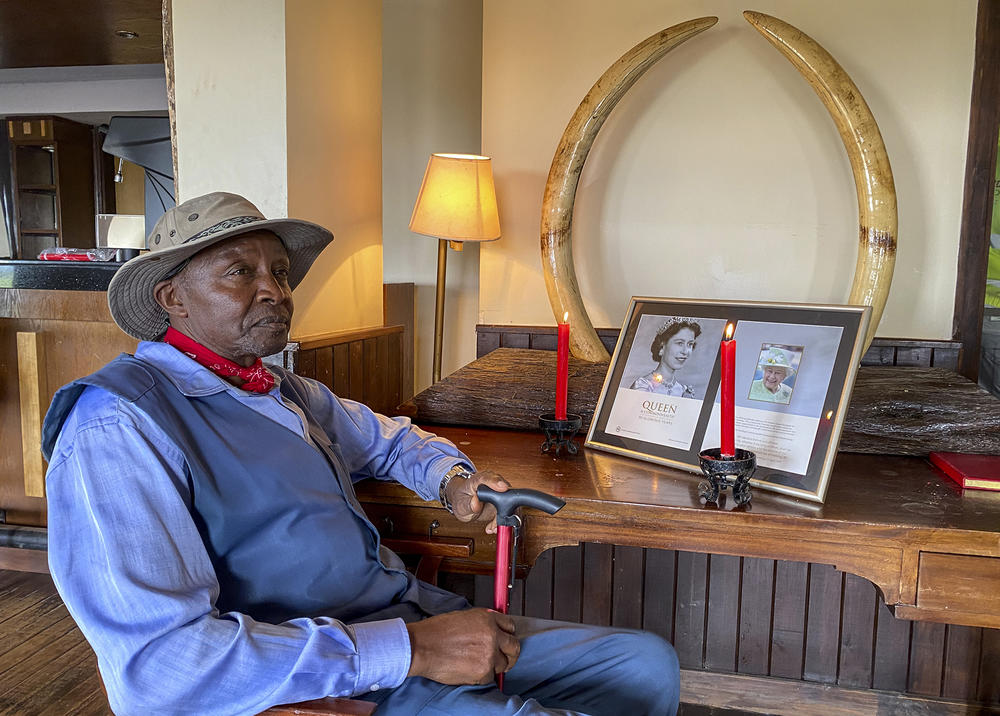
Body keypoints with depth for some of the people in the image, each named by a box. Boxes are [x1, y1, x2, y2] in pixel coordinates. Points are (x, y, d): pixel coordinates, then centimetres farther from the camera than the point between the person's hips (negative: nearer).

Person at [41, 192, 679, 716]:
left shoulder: (290, 393, 14)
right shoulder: (119, 425, -14)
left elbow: (387, 438, 33)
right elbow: (156, 664, -24)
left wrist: (450, 479, 8)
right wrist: (406, 648, -25)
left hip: (416, 620, 9)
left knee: (648, 662, 5)